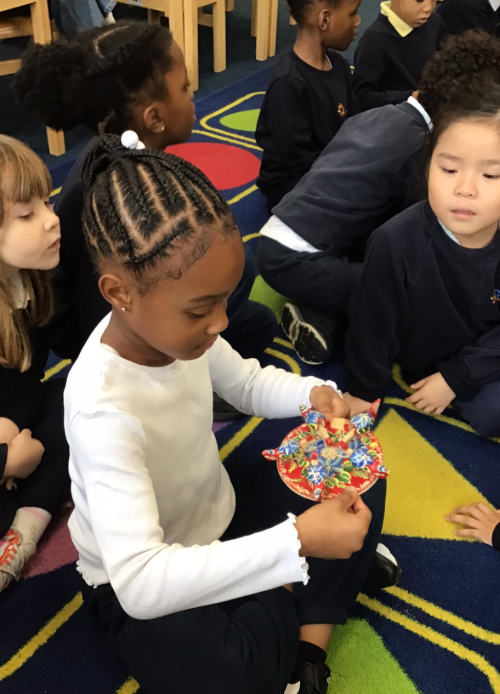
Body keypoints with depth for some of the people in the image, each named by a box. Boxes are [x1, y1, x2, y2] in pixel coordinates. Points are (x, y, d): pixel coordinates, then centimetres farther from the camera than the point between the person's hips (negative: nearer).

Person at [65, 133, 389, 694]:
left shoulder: (171, 325, -16)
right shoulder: (103, 409, -37)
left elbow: (247, 383, 5)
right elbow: (139, 583, -43)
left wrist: (312, 393, -17)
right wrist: (296, 544, -46)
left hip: (215, 511, 7)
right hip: (138, 585, -7)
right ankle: (308, 597, -1)